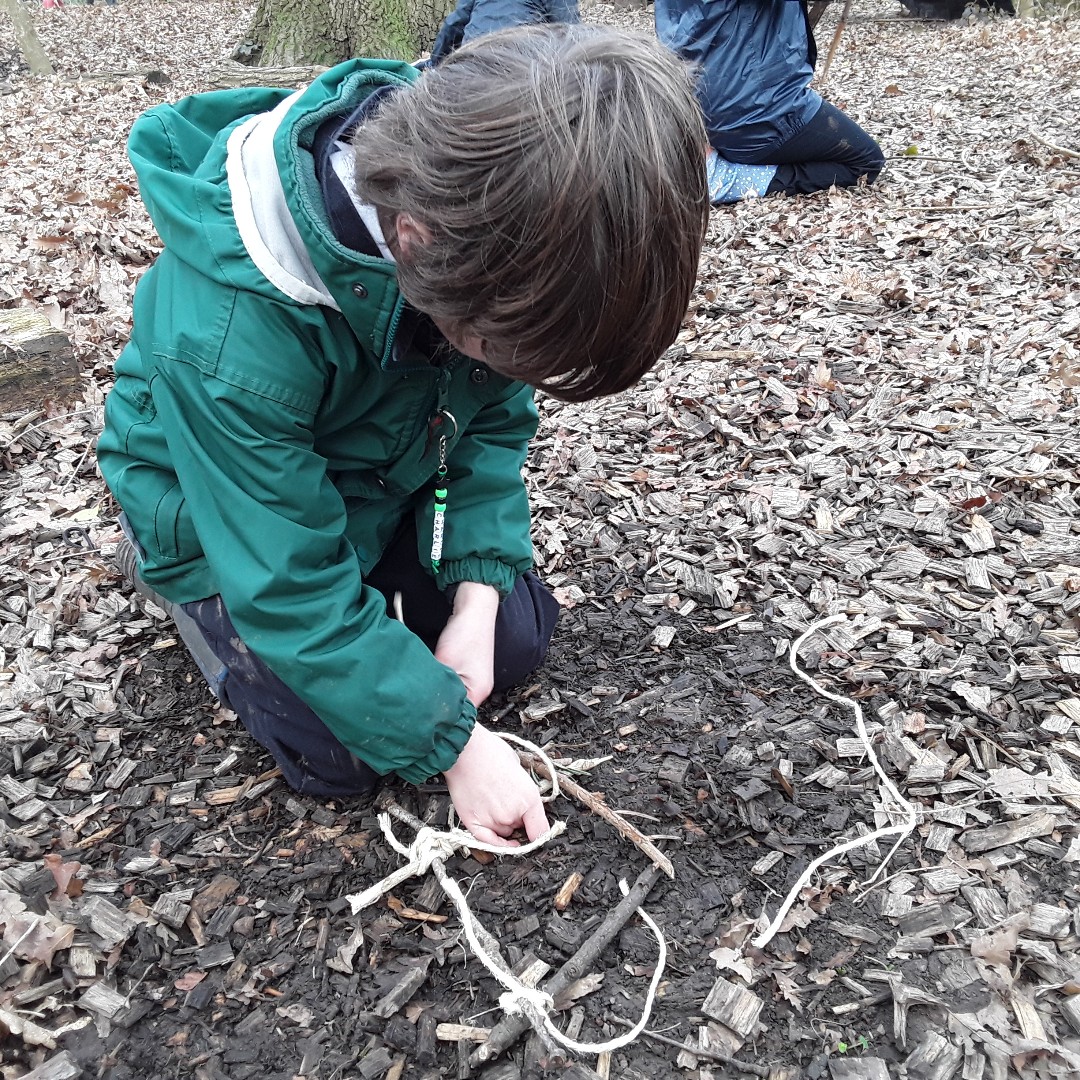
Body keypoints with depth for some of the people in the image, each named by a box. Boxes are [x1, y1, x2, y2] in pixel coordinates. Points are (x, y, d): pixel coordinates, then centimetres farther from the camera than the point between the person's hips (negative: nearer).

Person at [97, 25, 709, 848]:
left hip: (386, 470, 5)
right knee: (342, 750, -8)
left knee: (517, 638, 1)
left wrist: (476, 595, -20)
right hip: (225, 508, -4)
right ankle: (174, 573, 13)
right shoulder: (229, 334, -41)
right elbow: (293, 591, -31)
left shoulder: (481, 214, -25)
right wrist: (454, 743, -25)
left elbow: (499, 415, -11)